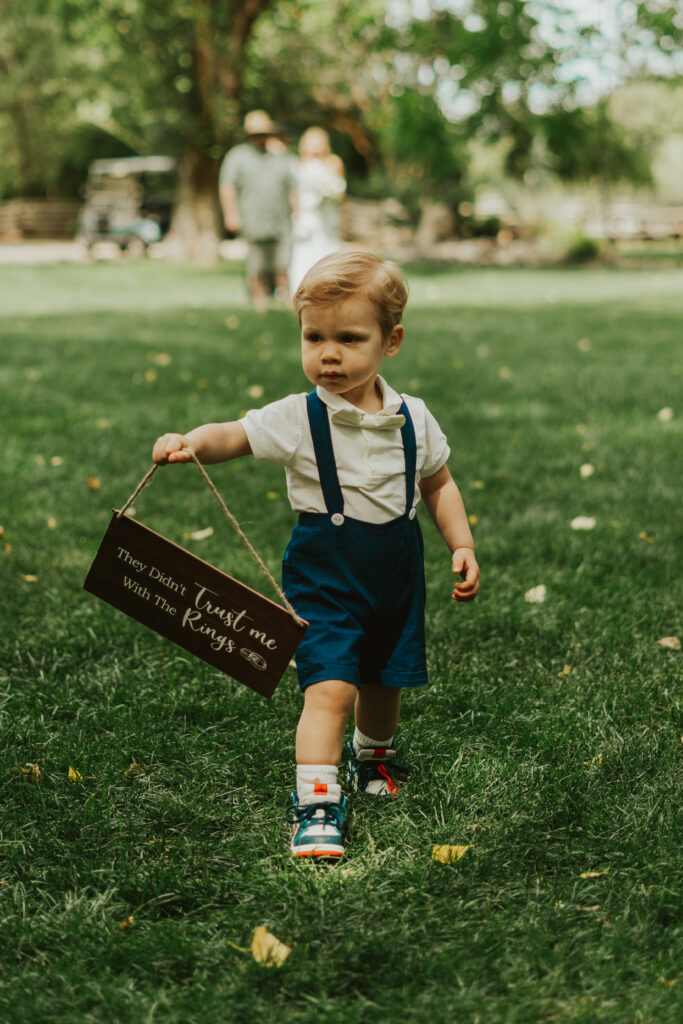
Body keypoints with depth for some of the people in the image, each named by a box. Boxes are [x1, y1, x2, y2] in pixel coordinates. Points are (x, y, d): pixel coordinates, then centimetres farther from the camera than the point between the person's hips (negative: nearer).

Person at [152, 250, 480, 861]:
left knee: (384, 679, 19)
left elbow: (438, 485, 11)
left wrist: (462, 546, 4)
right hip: (325, 575, -4)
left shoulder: (412, 420, -3)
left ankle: (374, 758, 49)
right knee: (331, 687, -16)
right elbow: (232, 437, -19)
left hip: (397, 571, 4)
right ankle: (317, 804, -8)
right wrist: (189, 443, -40)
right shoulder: (299, 419, -14)